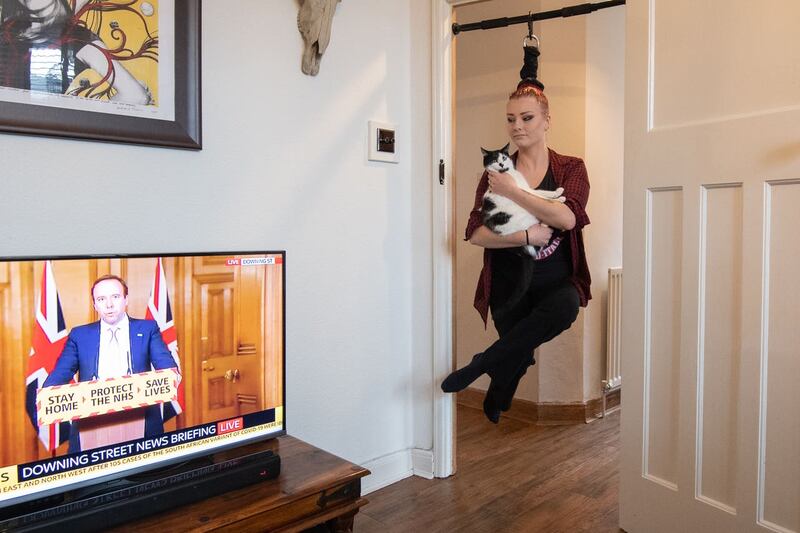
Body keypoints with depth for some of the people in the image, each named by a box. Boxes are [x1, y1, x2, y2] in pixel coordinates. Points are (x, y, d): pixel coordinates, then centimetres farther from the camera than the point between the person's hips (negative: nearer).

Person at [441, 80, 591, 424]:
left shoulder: (571, 168, 5)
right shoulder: (496, 173, 6)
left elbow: (567, 218, -17)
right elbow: (475, 234, -7)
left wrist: (512, 192, -15)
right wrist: (528, 236, -17)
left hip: (556, 280, -1)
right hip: (509, 282, 1)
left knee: (565, 307, -34)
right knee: (518, 357, -3)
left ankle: (481, 365, -21)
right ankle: (494, 419, 29)